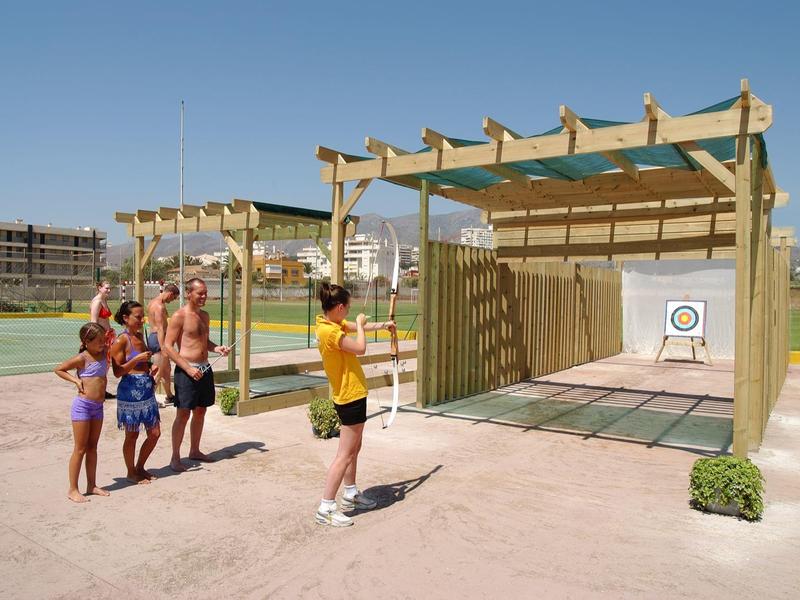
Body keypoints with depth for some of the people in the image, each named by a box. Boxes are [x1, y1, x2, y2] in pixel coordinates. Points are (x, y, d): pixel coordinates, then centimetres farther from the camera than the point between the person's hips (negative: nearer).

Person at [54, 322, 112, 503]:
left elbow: (105, 331, 20)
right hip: (83, 405, -7)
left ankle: (91, 485, 22)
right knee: (80, 449, -1)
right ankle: (73, 489, 8)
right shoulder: (82, 358, -12)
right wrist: (75, 379, -12)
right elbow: (58, 369, -4)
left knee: (92, 447, 13)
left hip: (98, 406, 7)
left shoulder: (103, 353, 4)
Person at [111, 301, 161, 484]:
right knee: (132, 435, 7)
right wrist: (138, 359, -24)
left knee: (155, 433, 11)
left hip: (147, 391, 7)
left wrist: (151, 368, 4)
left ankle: (140, 467, 30)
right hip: (130, 392, -7)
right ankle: (131, 473, 25)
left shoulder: (139, 336, 9)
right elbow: (118, 371, -15)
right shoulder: (121, 341, -12)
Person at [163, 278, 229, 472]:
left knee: (200, 411, 14)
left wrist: (217, 348, 2)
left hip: (205, 369, 8)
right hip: (186, 371, -8)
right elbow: (167, 346, -14)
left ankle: (194, 451, 28)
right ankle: (175, 458, 7)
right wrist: (188, 368, -19)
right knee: (183, 414, -4)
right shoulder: (179, 316, -11)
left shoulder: (204, 315, 12)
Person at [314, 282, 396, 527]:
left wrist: (382, 325, 31)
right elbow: (360, 347, -23)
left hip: (351, 395, 10)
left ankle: (351, 495, 34)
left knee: (354, 449, 21)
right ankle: (326, 508, 0)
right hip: (351, 396, -10)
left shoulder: (332, 324, 7)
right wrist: (360, 324, -8)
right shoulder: (329, 331, -23)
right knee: (345, 455, -5)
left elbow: (356, 328, 22)